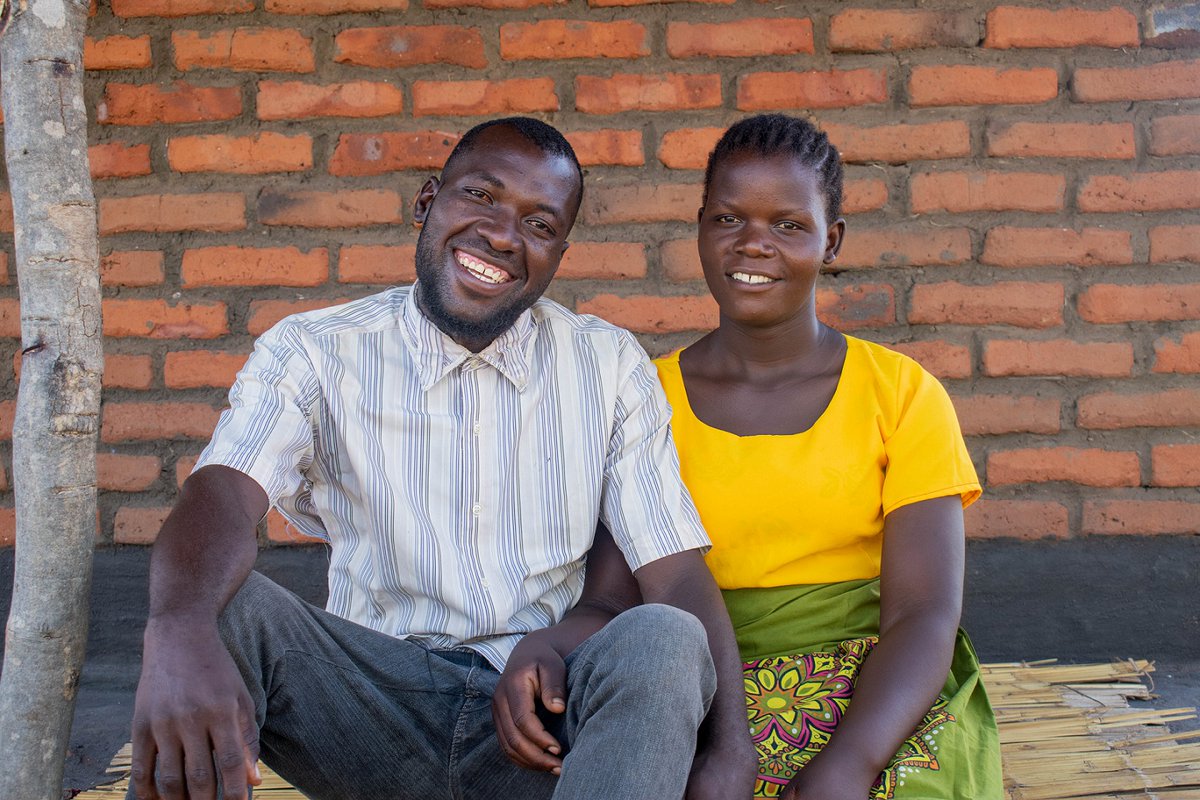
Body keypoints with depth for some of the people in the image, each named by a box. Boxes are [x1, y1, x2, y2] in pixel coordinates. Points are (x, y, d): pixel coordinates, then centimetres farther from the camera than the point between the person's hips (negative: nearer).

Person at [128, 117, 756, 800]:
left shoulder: (611, 366, 6)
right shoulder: (314, 354, 1)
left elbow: (678, 573, -3)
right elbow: (224, 490, -18)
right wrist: (180, 630, -43)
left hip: (548, 715, 1)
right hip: (376, 707, -1)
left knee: (663, 640, -30)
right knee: (218, 601, -26)